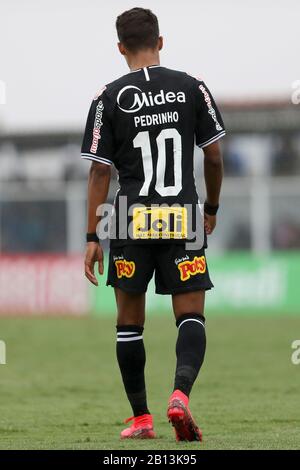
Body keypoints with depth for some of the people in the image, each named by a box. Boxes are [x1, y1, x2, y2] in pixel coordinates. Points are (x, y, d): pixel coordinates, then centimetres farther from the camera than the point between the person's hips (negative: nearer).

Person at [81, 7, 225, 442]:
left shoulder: (110, 98, -1)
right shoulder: (192, 88, 2)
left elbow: (100, 171, -2)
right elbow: (213, 157, 6)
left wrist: (92, 237, 1)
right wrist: (212, 208, 23)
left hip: (132, 220, 0)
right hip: (183, 219, 0)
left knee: (130, 320, 13)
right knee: (191, 316, 1)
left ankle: (141, 418, 15)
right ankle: (181, 394, -25)